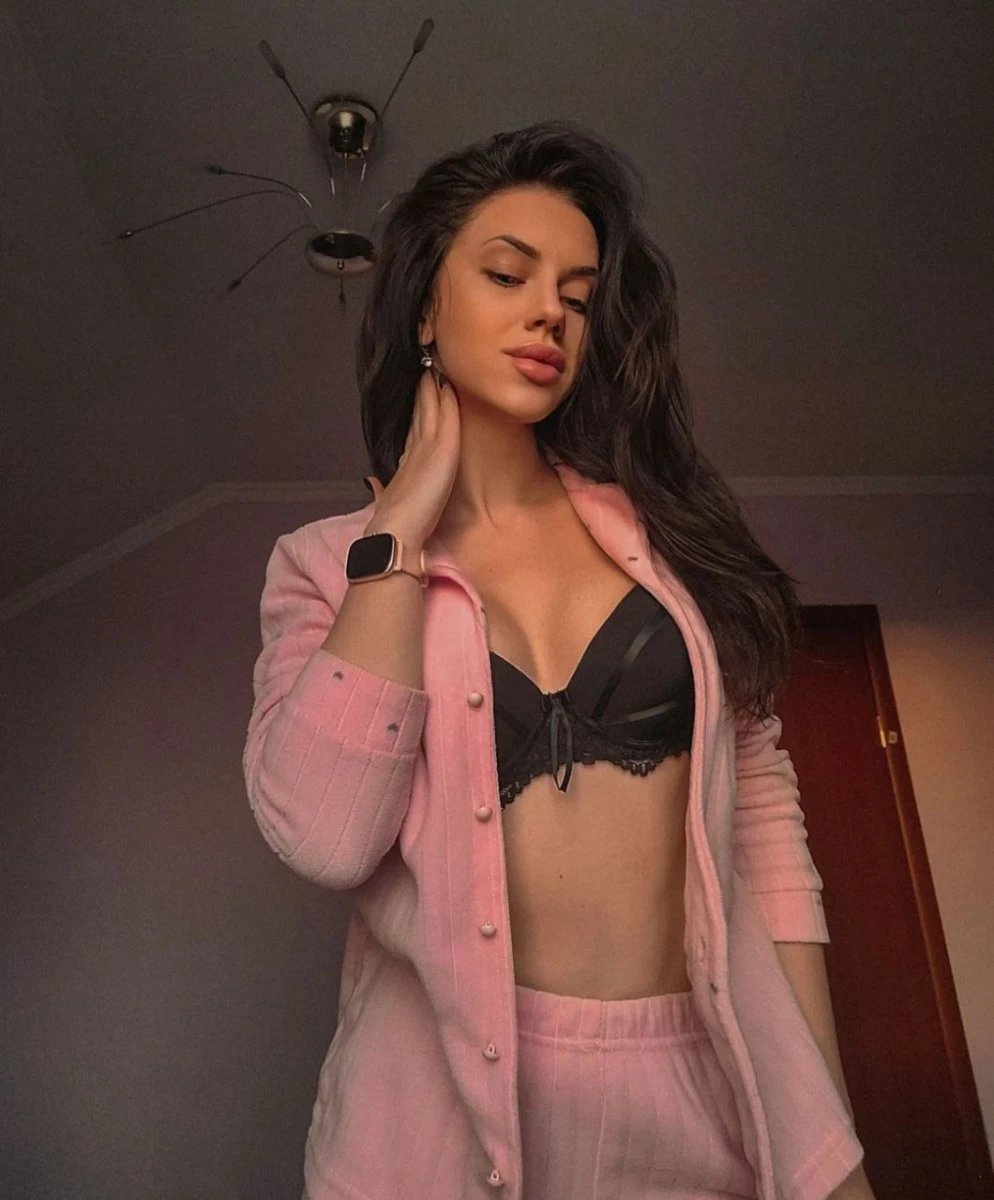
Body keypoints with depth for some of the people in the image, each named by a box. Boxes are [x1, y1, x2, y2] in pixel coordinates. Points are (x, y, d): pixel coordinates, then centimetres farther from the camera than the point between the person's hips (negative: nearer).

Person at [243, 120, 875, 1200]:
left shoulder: (658, 528, 2)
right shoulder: (326, 564, -3)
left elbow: (761, 807, 1)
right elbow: (326, 838, -20)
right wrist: (404, 524, -15)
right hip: (456, 1091, -1)